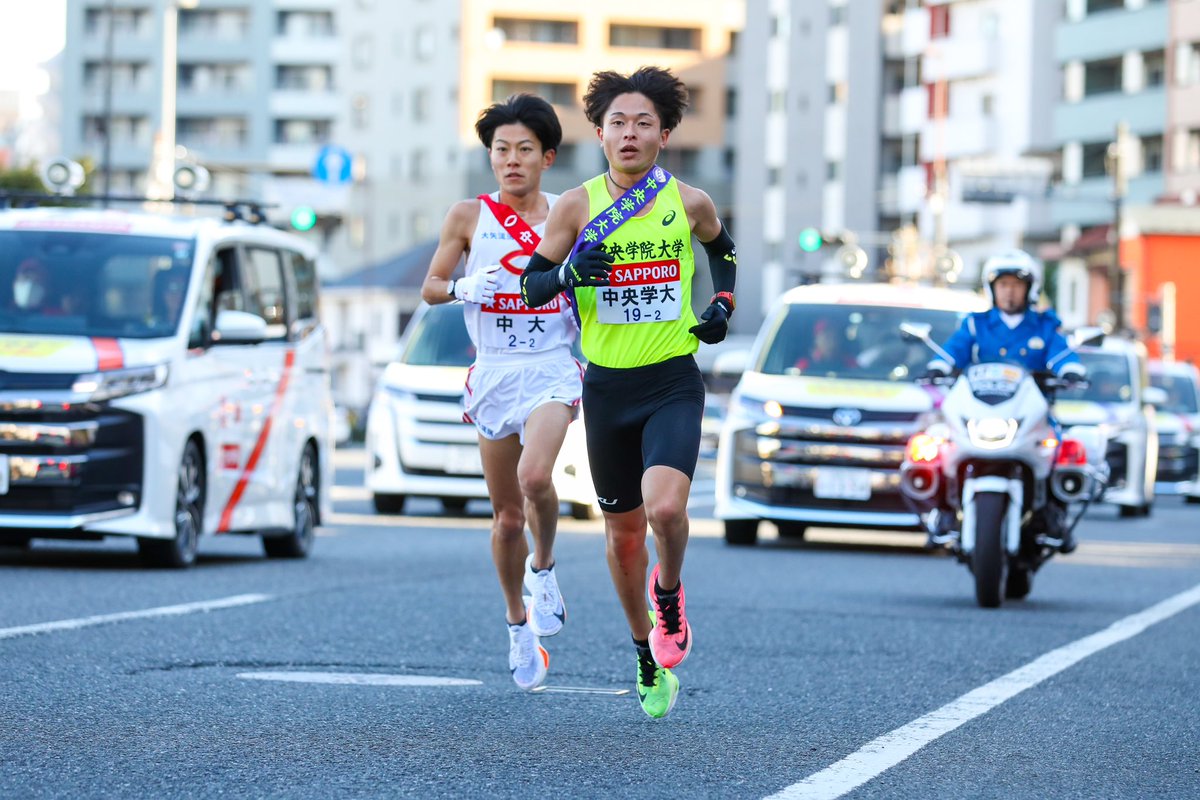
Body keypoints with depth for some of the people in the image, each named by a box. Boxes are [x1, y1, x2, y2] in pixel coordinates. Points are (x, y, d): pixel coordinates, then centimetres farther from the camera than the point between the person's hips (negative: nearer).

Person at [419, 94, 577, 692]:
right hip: (494, 373, 1)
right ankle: (518, 624, 27)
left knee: (534, 476, -28)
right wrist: (464, 289, -14)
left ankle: (543, 566, 1)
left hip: (552, 368, -1)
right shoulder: (468, 216, 2)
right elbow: (430, 287, 6)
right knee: (506, 516, 6)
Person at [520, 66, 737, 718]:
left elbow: (723, 250, 22)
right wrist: (569, 274, -18)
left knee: (665, 508, -25)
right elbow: (531, 285, 2)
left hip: (673, 385, -1)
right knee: (623, 530, 11)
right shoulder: (577, 206, -2)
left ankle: (667, 592, 8)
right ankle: (647, 651, 32)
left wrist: (722, 305, 5)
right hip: (606, 387, 1)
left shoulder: (689, 203, 0)